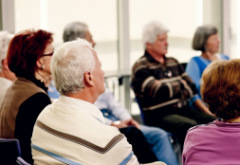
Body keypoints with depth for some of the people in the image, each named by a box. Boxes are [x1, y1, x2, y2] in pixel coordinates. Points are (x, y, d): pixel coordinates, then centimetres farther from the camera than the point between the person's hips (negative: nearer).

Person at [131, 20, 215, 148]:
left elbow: (192, 90, 19)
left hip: (184, 109, 7)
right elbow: (159, 91, -16)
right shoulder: (140, 67, -2)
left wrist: (208, 113, 8)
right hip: (160, 115, -7)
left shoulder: (173, 63, 20)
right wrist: (181, 84, 3)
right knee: (190, 126, -34)